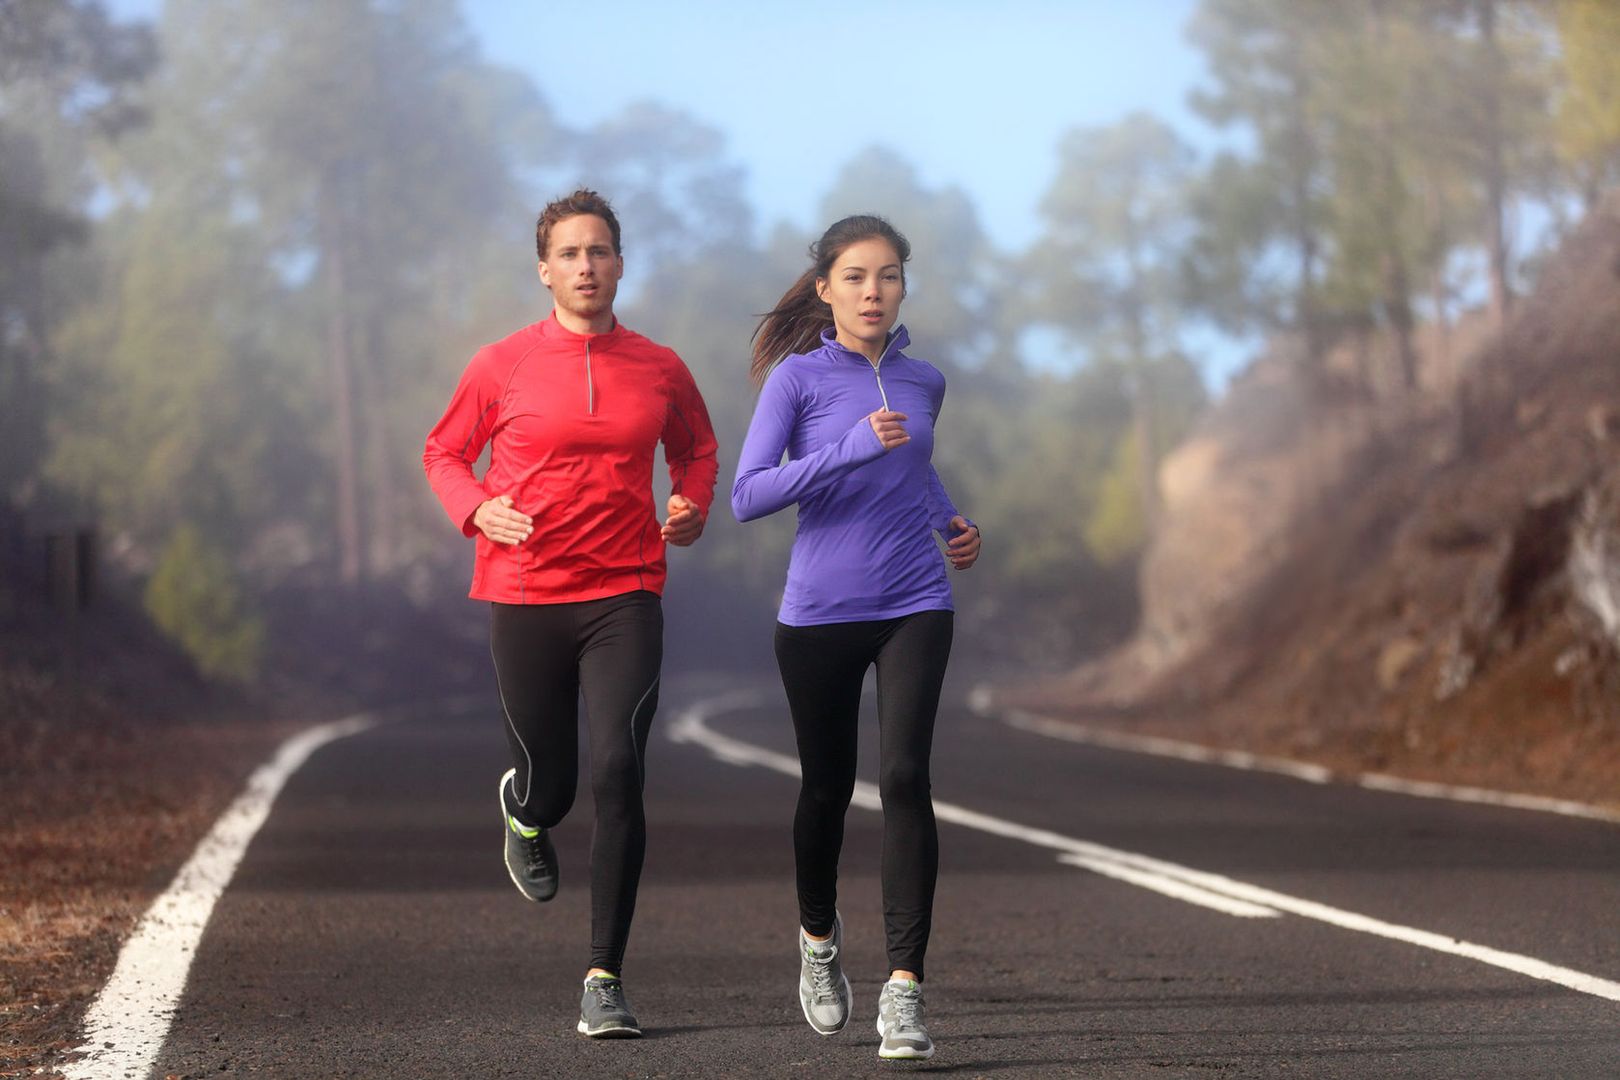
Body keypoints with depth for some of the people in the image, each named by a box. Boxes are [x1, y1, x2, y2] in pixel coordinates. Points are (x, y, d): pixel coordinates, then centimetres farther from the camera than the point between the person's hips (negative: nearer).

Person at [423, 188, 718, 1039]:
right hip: (525, 598, 0)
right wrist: (477, 510, -8)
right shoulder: (502, 366, 1)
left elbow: (696, 448, 24)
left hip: (625, 598, 0)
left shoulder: (659, 370, 6)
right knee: (549, 786, 7)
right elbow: (444, 452, 12)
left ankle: (605, 979, -9)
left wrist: (693, 507, 3)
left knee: (618, 775, -15)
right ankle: (524, 810, 49)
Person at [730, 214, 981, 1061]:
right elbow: (747, 496, -14)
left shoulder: (923, 382, 8)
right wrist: (853, 448, -22)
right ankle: (819, 939, 41)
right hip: (819, 612, -2)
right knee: (827, 787, 12)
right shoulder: (797, 378, -5)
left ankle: (903, 989, -19)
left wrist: (952, 522, 10)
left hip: (914, 609, 2)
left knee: (904, 777, -16)